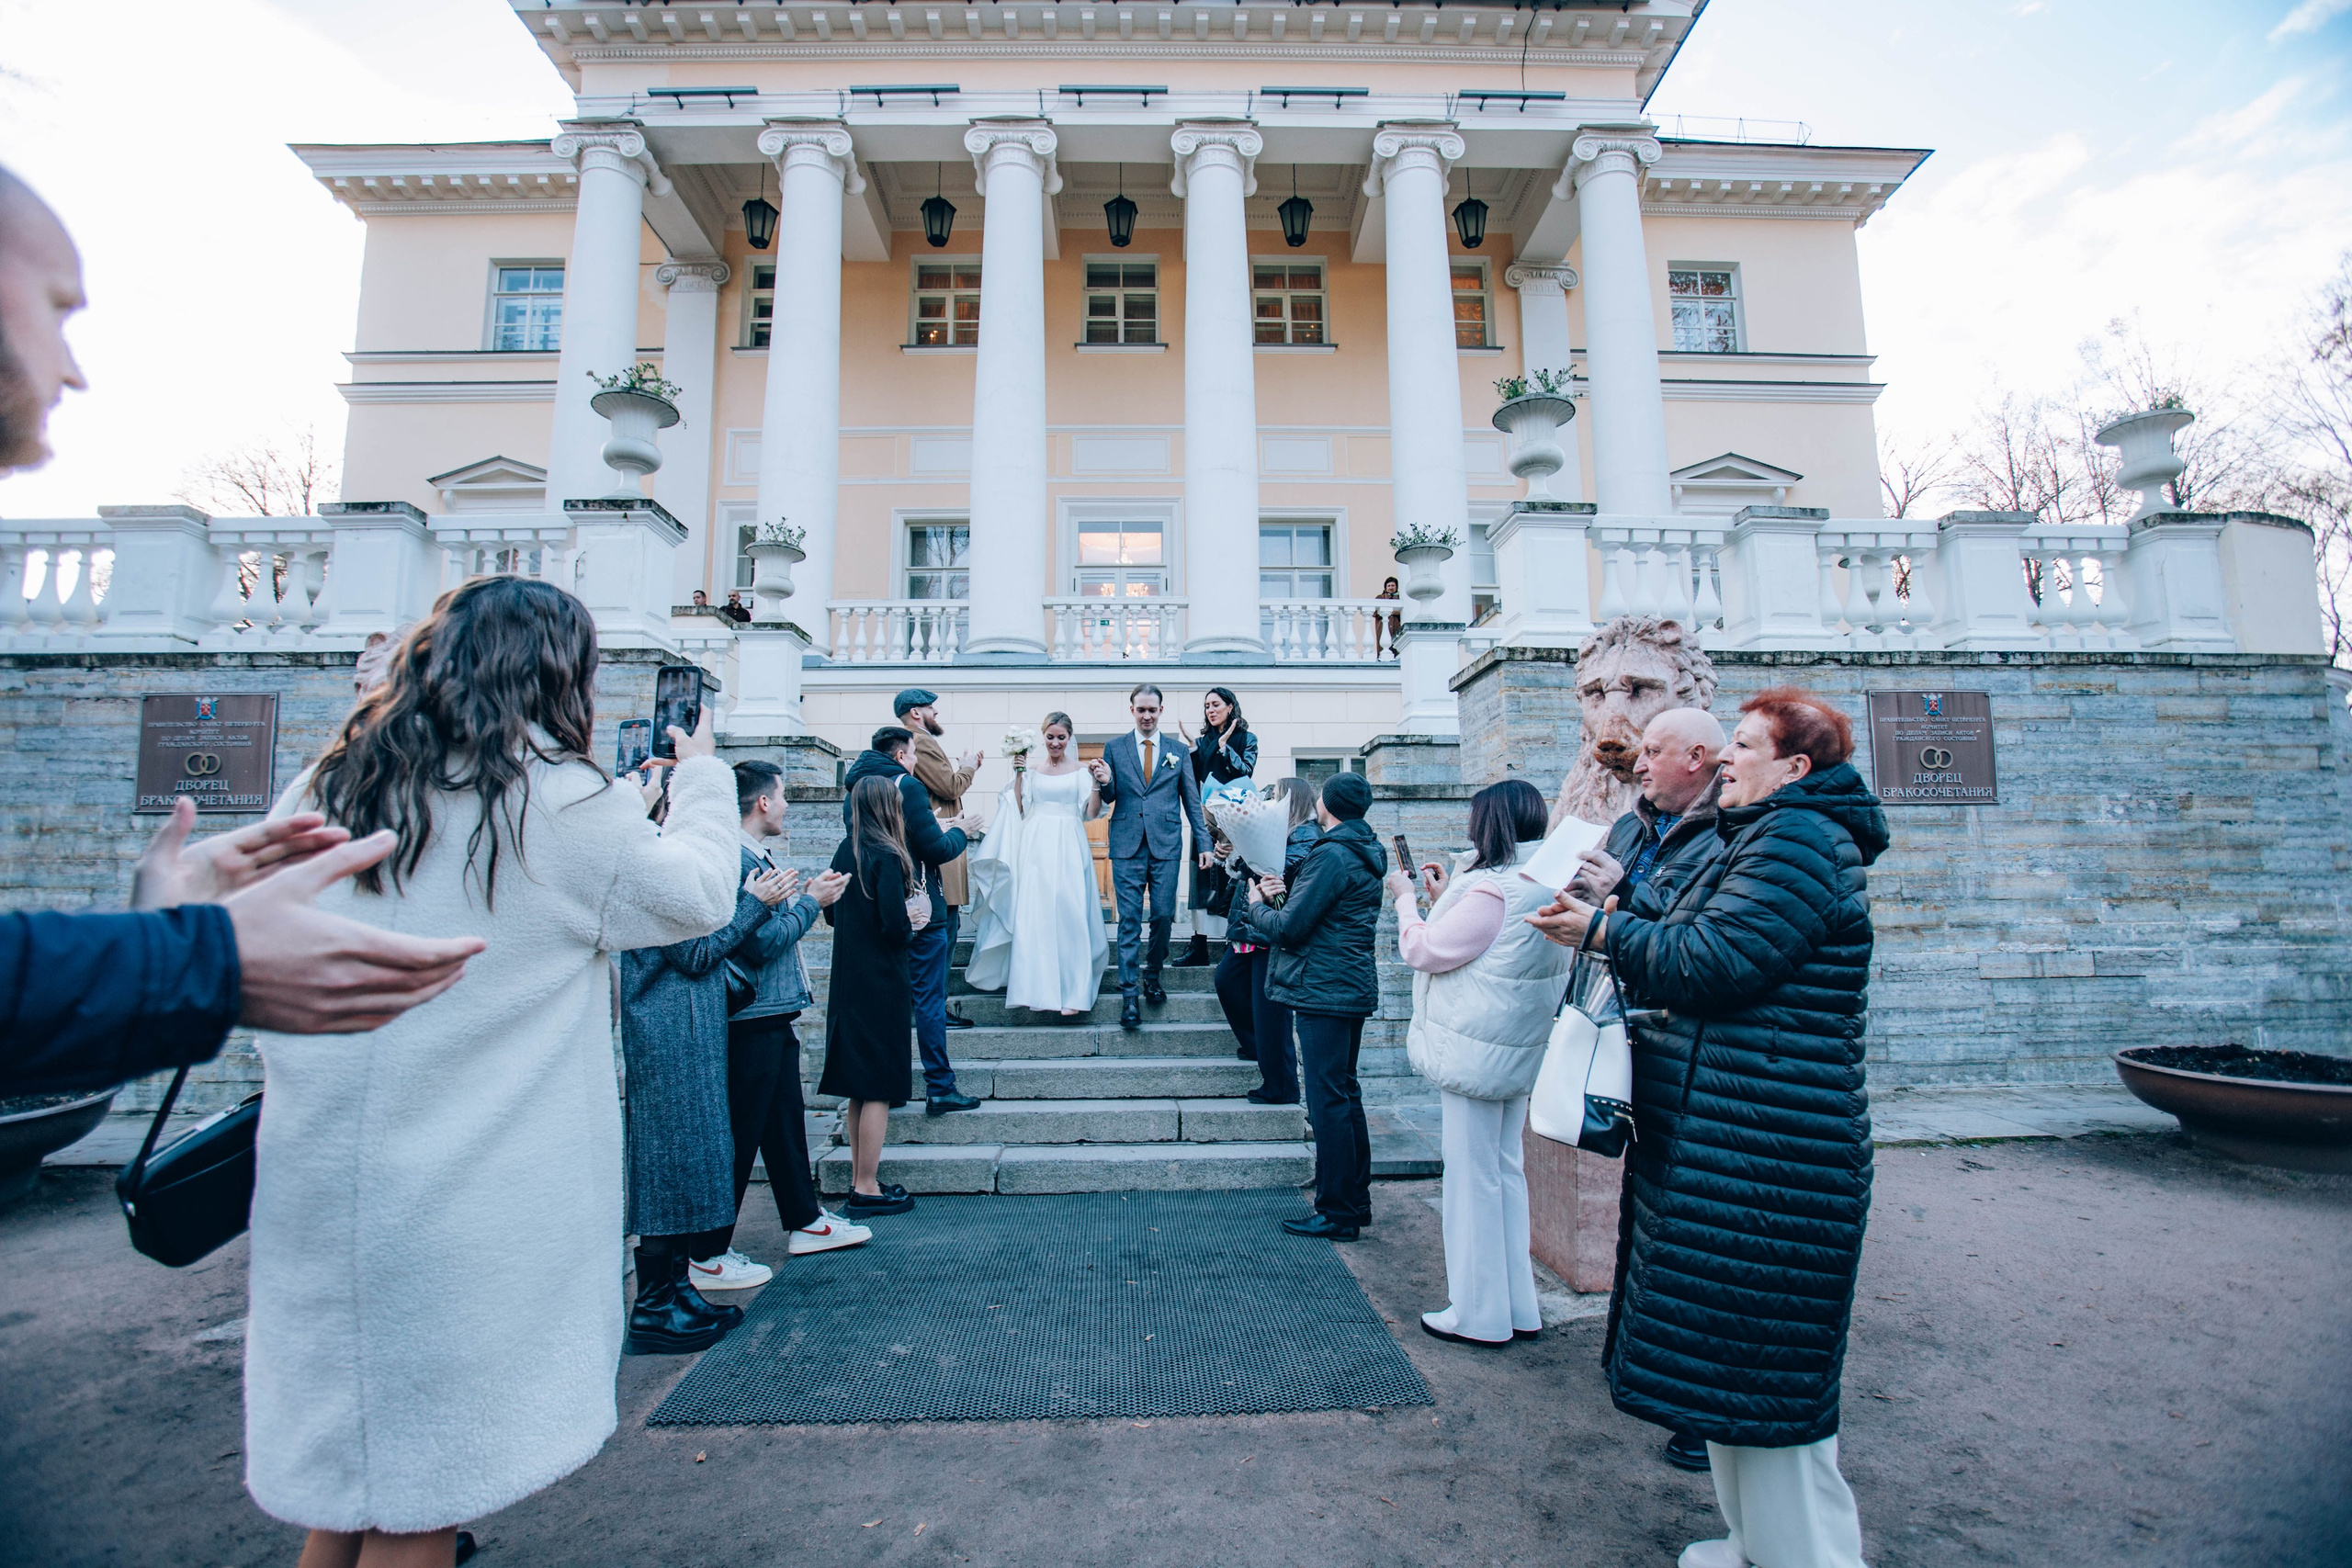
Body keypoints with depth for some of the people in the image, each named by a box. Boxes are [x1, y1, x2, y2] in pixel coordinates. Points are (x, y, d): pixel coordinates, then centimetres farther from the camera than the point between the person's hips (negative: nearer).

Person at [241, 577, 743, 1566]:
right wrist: (701, 772, 12)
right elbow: (700, 893, -1)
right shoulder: (557, 801, -14)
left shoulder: (322, 792, 4)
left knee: (346, 1487, 23)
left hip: (319, 1187, 6)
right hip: (462, 1214, -6)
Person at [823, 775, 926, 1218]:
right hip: (882, 983, -8)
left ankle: (859, 1178, 26)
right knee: (880, 1086, 1)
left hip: (848, 981, 8)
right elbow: (895, 927, -21)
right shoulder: (887, 857, -17)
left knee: (859, 1085, 16)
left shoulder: (845, 853, 6)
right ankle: (867, 1190, 9)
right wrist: (910, 925, -1)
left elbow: (832, 915, 14)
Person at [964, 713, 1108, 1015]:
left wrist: (1098, 784, -14)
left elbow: (1091, 813, 0)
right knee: (1034, 917, -2)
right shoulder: (1032, 770, 13)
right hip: (1037, 847, 2)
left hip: (1069, 849, -2)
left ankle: (1071, 992, -4)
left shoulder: (1080, 770, 7)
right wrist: (1019, 775, 1)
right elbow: (1020, 811, 7)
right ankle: (1039, 989, 5)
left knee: (1069, 916, -8)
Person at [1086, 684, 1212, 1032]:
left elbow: (1192, 800, 11)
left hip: (1166, 845, 1)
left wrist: (1204, 843, 5)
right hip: (1128, 846, -1)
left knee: (1163, 916, 3)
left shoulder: (1178, 750, 10)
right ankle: (1128, 994, 2)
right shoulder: (1114, 748, 8)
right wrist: (1104, 783, -14)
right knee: (1129, 921, -2)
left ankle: (1152, 975, 26)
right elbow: (1109, 798, 9)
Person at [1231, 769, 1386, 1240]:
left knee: (1328, 1101, -3)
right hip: (1354, 987, 10)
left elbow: (1289, 927, -17)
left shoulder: (1331, 855, -17)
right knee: (1346, 1094, 17)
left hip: (1324, 991, -10)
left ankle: (1336, 1214, 6)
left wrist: (1256, 905, 0)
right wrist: (1286, 894, 13)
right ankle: (1356, 1202, 27)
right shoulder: (1365, 854, 13)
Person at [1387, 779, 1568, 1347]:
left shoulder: (1492, 890, -22)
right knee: (1505, 1171, 17)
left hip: (1475, 1051, -9)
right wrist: (1443, 897, 16)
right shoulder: (1545, 887, 8)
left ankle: (1479, 1315, 16)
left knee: (1472, 1177, 3)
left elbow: (1426, 951, -14)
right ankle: (1518, 1308, 28)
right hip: (1519, 1051, 10)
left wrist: (1406, 899, 0)